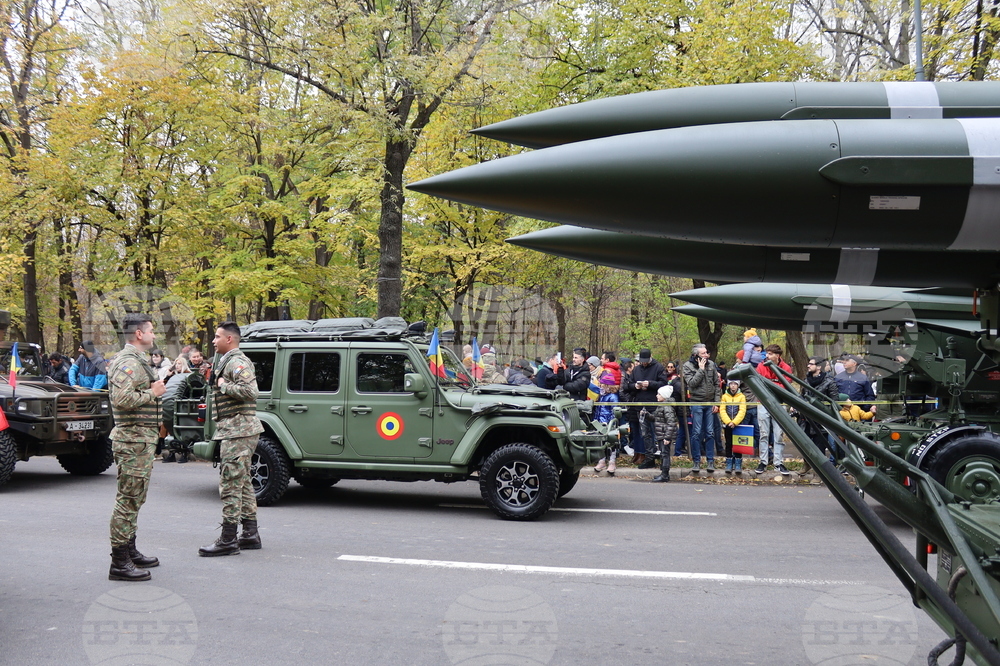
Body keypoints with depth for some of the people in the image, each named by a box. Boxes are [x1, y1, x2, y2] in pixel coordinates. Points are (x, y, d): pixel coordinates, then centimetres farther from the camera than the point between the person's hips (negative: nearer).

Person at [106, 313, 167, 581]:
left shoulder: (137, 361, 17)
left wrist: (157, 384, 10)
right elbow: (122, 398, -29)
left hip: (141, 439, 11)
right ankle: (120, 564, -4)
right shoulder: (128, 363, -16)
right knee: (128, 499, -8)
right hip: (134, 440, -11)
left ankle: (130, 552, 27)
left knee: (133, 499, 17)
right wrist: (152, 393, -17)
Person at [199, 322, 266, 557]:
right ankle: (250, 535, 20)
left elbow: (249, 391, -28)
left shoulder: (236, 362, -14)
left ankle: (228, 540, -7)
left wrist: (223, 385, -16)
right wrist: (214, 380, 14)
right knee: (243, 483, 14)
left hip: (237, 430, -11)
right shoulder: (228, 362, 20)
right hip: (238, 430, 11)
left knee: (230, 484, -9)